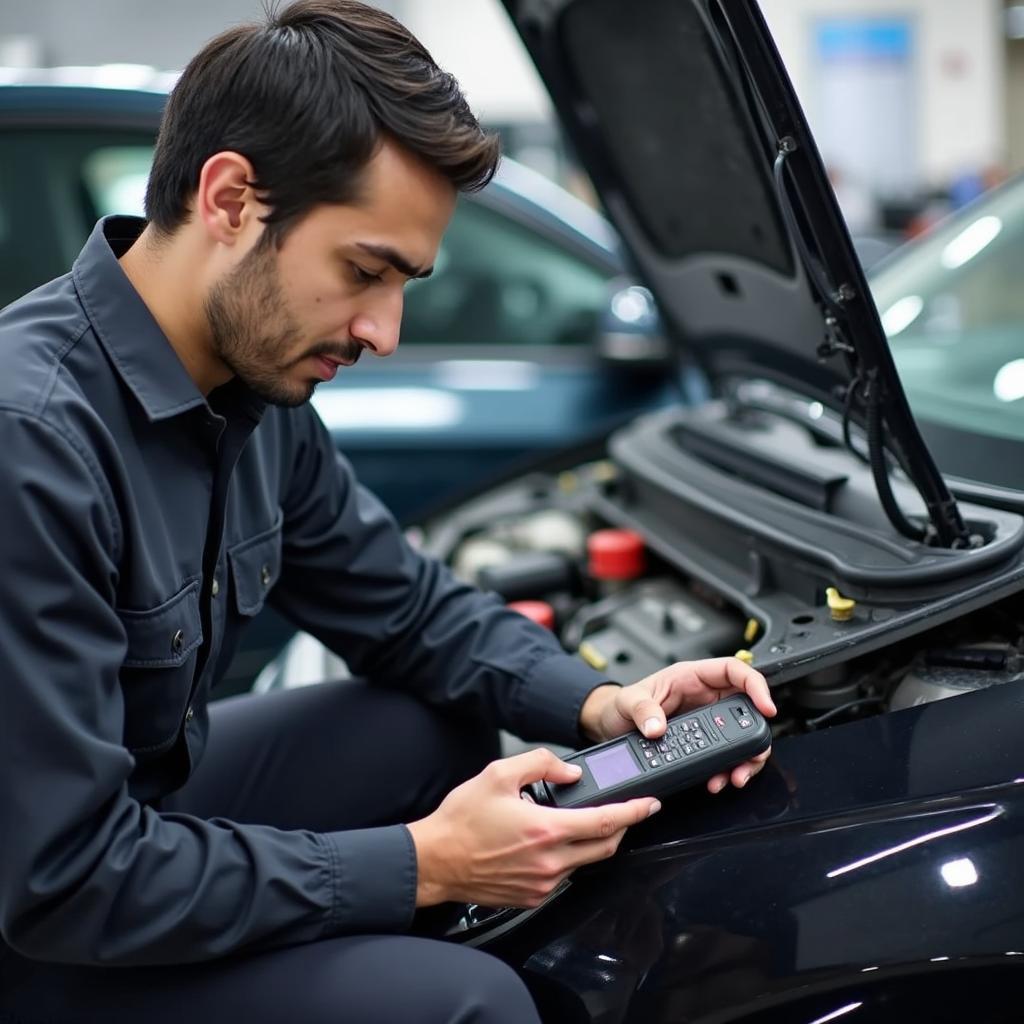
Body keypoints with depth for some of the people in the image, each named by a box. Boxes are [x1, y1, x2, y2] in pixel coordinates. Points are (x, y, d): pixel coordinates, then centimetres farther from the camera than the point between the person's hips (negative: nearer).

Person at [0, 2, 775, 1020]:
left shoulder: (255, 390, -4)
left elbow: (409, 607, 10)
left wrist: (598, 704, -7)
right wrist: (421, 865, -25)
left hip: (133, 809, 9)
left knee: (446, 726, 9)